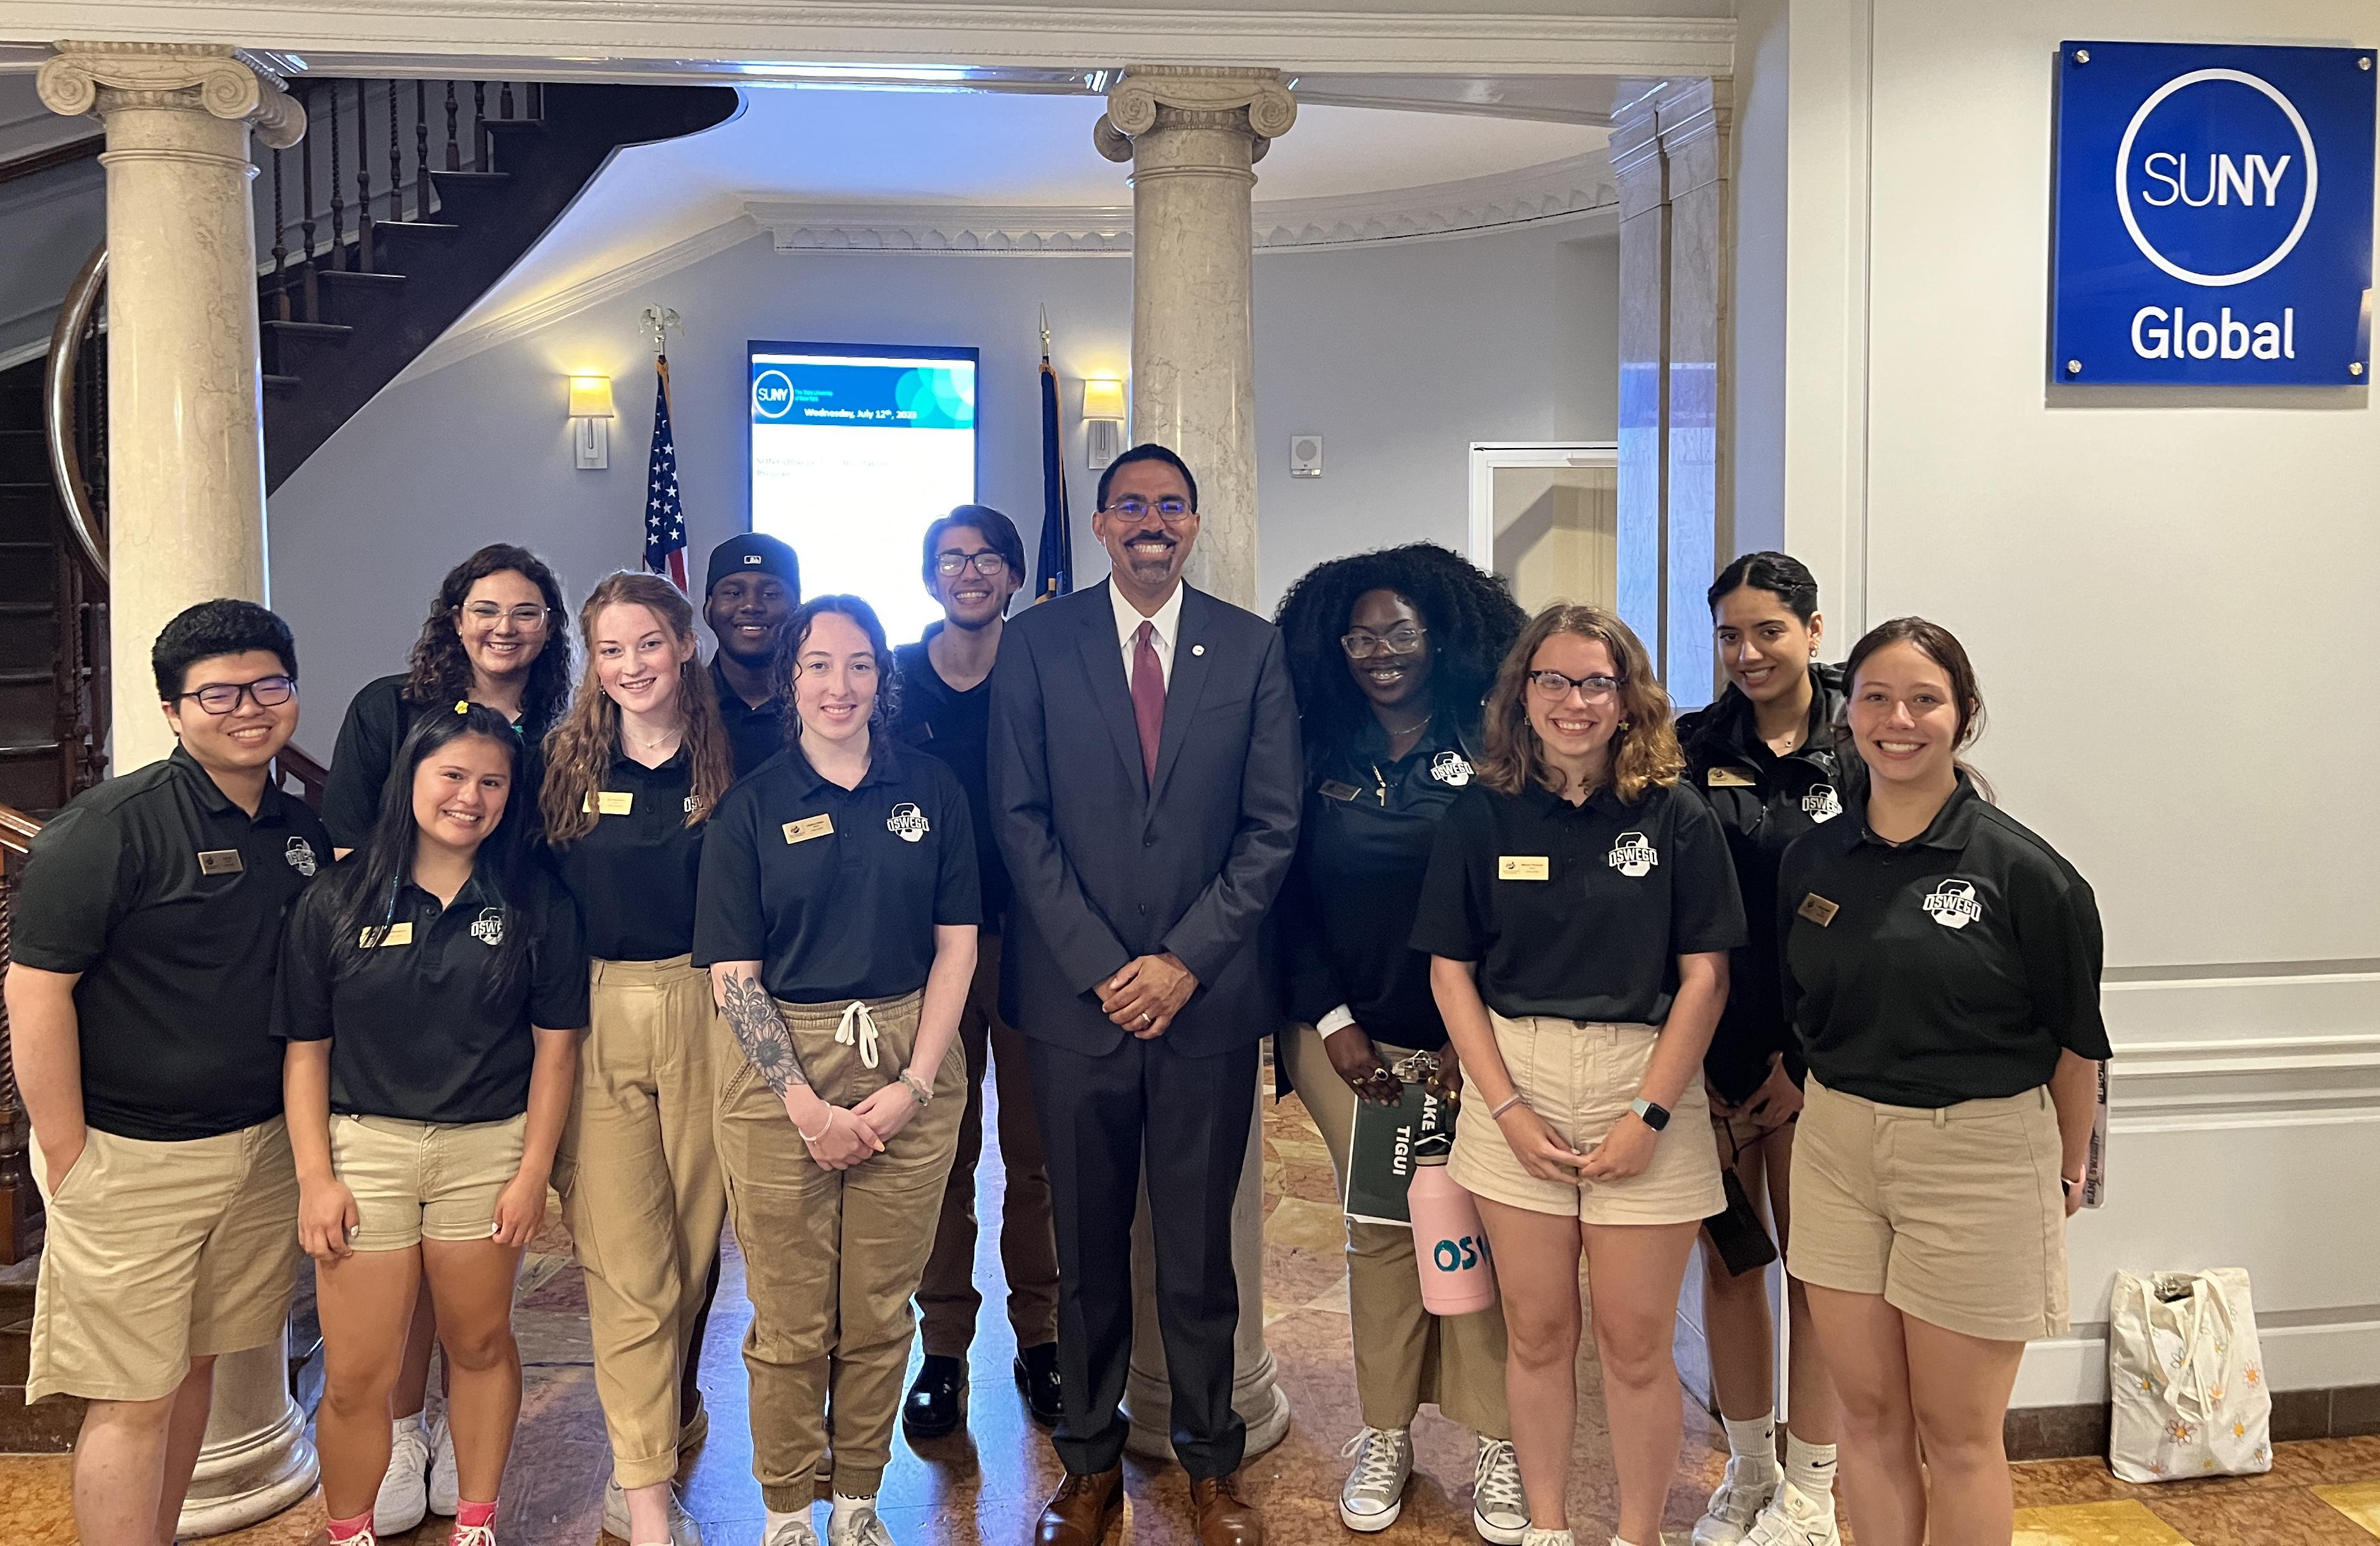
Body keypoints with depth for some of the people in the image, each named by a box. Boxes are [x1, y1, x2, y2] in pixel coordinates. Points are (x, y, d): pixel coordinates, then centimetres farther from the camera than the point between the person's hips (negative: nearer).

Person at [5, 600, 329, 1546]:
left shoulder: (304, 832, 7)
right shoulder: (111, 827, -13)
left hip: (261, 1143, 6)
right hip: (132, 1158, -6)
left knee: (195, 1368, 16)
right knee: (134, 1397, 1)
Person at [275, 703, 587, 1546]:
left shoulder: (535, 901, -2)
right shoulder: (336, 902, -1)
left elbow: (555, 1044, -1)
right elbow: (305, 1049, 0)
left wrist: (533, 1172, -5)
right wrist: (315, 1177, -5)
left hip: (488, 1148, 0)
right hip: (364, 1149, 0)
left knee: (480, 1343, 14)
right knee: (356, 1376, 4)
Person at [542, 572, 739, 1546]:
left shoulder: (729, 763, 2)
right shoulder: (566, 762, 4)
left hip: (706, 1017, 1)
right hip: (597, 1019, 0)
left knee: (690, 1247, 8)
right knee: (627, 1264, -2)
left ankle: (652, 1437, 27)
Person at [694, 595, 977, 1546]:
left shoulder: (931, 790, 5)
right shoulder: (750, 807, 1)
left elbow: (955, 944, 4)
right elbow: (733, 975, -2)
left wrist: (913, 1084, -6)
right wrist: (808, 1104, -10)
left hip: (909, 1077, 1)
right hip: (782, 1074, -1)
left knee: (880, 1315, 10)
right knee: (790, 1324, 7)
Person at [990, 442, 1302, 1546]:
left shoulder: (1253, 649, 4)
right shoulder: (1037, 643, 3)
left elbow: (1273, 827, 1)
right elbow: (1022, 820, -1)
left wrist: (1185, 961, -8)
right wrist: (1101, 967, -8)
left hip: (1207, 997, 0)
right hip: (1076, 996, 0)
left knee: (1199, 1247, 9)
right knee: (1087, 1245, 10)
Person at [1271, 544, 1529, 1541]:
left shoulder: (1488, 750, -1)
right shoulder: (1320, 759, 4)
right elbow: (1291, 902, 5)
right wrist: (1333, 1024, -3)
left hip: (1469, 1038, -1)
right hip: (1351, 1037, 1)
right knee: (1378, 1227, 5)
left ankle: (1496, 1444, 14)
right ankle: (1385, 1435, 20)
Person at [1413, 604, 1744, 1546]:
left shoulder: (1678, 820, -1)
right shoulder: (1482, 817, 2)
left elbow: (1704, 976, -3)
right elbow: (1451, 970, 2)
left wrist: (1650, 1114, -10)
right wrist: (1507, 1109, -6)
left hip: (1644, 1088, -1)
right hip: (1515, 1087, 1)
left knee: (1634, 1342, 4)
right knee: (1536, 1330, 10)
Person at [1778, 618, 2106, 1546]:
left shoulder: (2021, 868, -10)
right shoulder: (1812, 860, 3)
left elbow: (2076, 1039, 0)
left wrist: (2068, 1170, 8)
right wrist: (1838, 1098, 12)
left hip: (1978, 1153, -4)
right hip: (1837, 1148, 4)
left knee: (1957, 1433, 7)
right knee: (1867, 1413, 11)